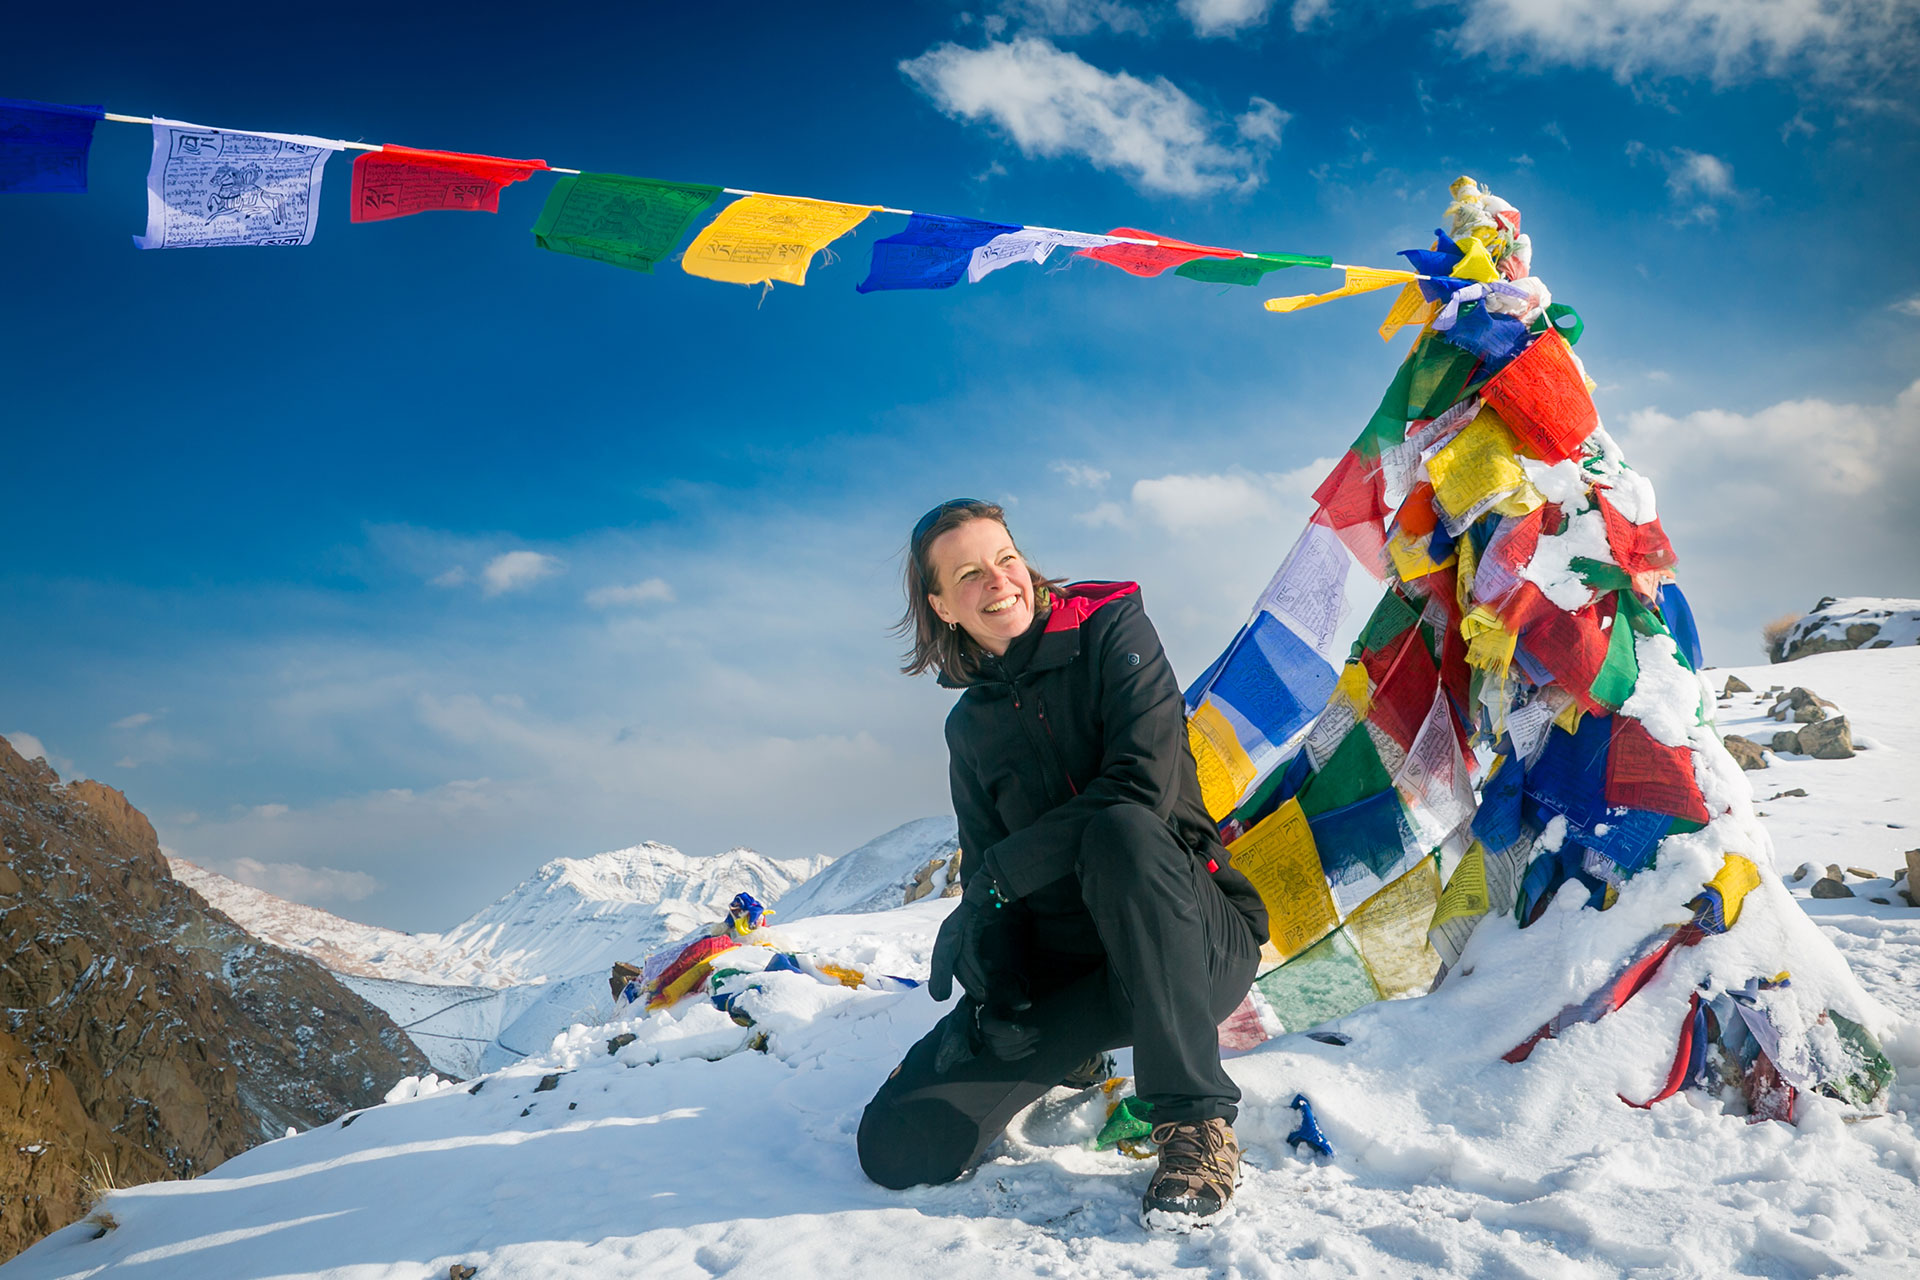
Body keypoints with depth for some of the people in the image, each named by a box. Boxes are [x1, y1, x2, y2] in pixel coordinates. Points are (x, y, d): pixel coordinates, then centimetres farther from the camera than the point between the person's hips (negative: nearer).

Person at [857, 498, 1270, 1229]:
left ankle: (1196, 1121, -25)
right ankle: (1072, 1056, 16)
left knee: (1118, 832, -39)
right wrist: (991, 989, -12)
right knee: (896, 1147, -12)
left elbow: (1141, 791, -19)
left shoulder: (1109, 630, -5)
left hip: (1193, 943, -4)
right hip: (1064, 967, 4)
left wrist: (1000, 872, -15)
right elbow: (984, 877, 7)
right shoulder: (971, 725, 10)